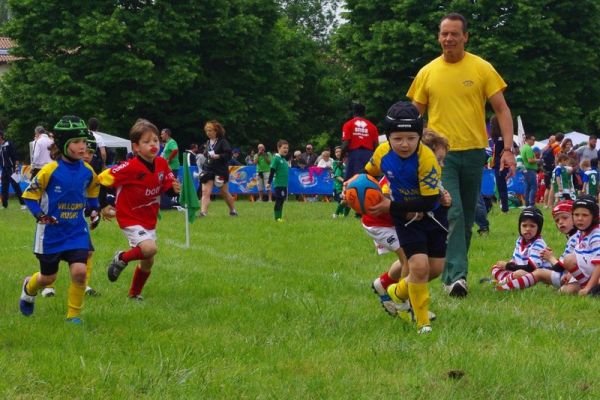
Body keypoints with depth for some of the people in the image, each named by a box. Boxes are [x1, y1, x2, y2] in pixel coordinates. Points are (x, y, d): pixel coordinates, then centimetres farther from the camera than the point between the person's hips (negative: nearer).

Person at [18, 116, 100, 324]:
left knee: (79, 271, -15)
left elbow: (93, 191, 18)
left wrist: (94, 209, 6)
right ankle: (29, 288, 49)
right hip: (52, 231, -3)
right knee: (48, 277, 13)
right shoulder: (50, 171, -18)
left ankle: (74, 315, 4)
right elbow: (29, 195, -10)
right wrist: (39, 214, -21)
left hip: (77, 231, 3)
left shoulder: (87, 172, -4)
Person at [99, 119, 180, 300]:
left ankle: (134, 294, 36)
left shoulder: (162, 164, -5)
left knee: (148, 262, 14)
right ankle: (121, 259, 0)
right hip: (130, 219, -7)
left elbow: (168, 188, 7)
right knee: (150, 248, -29)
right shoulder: (130, 168, -23)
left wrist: (174, 189, -17)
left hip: (150, 220, 7)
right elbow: (102, 180, -19)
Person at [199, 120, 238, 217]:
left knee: (224, 192, 9)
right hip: (208, 170, 5)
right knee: (205, 192, -12)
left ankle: (233, 210, 27)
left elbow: (228, 154, -16)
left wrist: (217, 156, -24)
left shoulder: (222, 141, -9)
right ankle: (203, 212, -20)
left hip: (220, 171, -5)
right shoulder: (208, 143, 11)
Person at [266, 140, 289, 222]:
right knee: (278, 201, -5)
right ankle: (277, 218, -1)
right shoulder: (276, 159, -10)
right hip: (278, 184, -8)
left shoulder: (284, 159, 14)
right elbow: (272, 171, -12)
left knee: (281, 201, 10)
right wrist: (269, 182, -14)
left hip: (284, 184, 8)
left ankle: (279, 217, 15)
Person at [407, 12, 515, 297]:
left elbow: (502, 109, 2)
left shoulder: (482, 69, 1)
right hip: (441, 154, -1)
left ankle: (453, 274, 22)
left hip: (473, 153, 1)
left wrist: (508, 149, -7)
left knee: (467, 219, 9)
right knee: (452, 214, -16)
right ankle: (456, 276, -22)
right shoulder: (427, 73, 4)